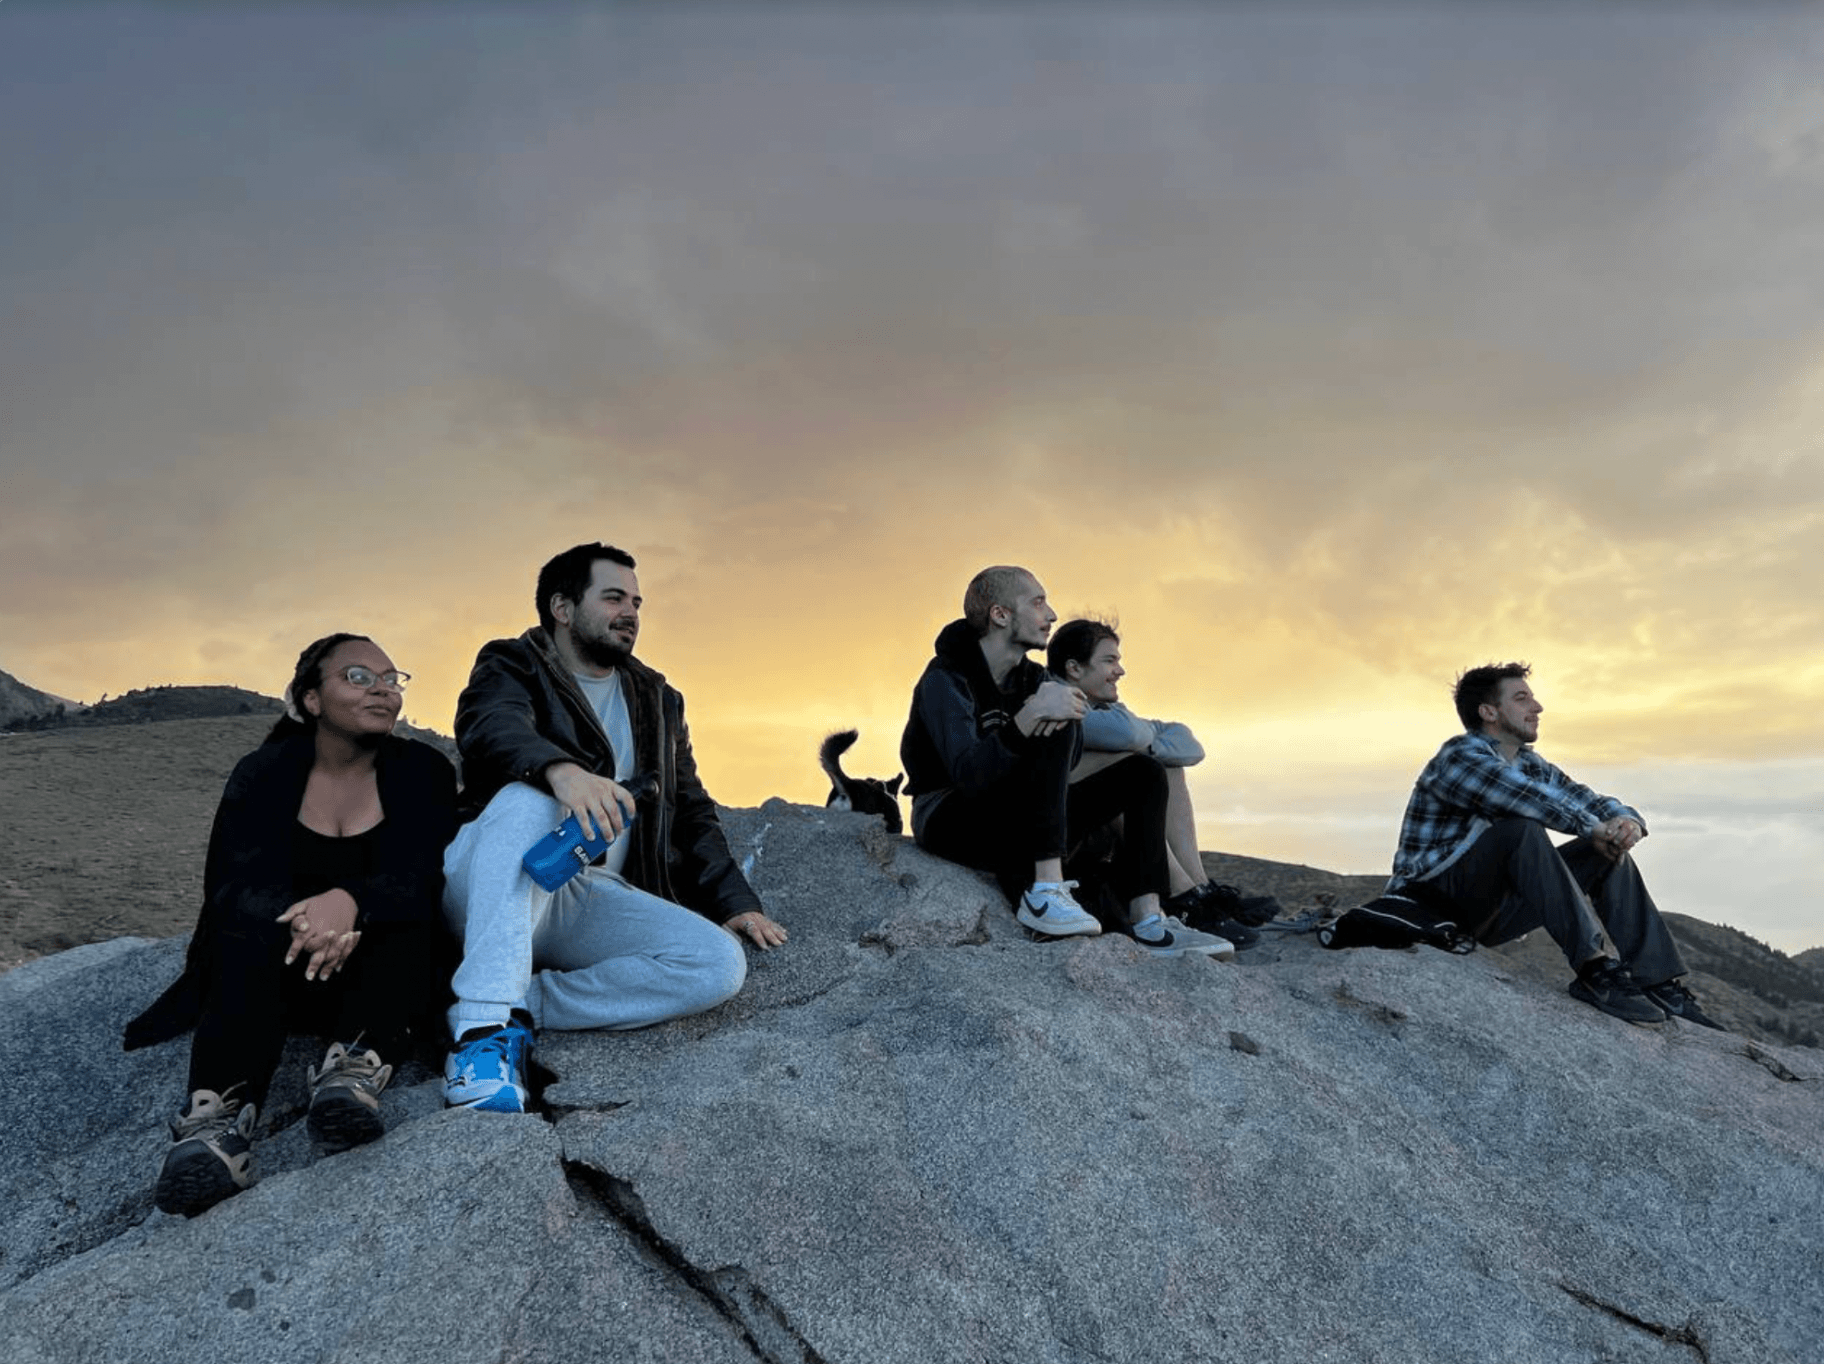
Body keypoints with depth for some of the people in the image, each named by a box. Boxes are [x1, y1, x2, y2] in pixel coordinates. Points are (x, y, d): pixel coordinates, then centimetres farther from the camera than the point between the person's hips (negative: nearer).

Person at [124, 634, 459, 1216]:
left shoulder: (422, 771, -2)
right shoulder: (265, 773, 1)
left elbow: (425, 881, -15)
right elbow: (229, 884, -13)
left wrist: (351, 901, -39)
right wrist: (305, 920, -37)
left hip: (385, 975, 0)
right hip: (275, 976, 1)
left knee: (406, 911, -29)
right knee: (253, 917, -29)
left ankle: (354, 1072, -48)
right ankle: (218, 1119, -45)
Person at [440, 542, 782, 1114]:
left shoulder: (657, 700, 19)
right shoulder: (512, 668, 5)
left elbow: (691, 811, 20)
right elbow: (491, 730, -20)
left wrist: (735, 901, 6)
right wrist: (561, 769, -43)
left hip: (594, 898, 4)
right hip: (491, 891, -4)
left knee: (721, 963, -21)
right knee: (529, 795, -35)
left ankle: (521, 1006, -18)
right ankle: (483, 1024, -37)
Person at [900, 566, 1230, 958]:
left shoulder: (1031, 677, 8)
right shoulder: (945, 680, -16)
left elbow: (1068, 759, -6)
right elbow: (967, 775, -31)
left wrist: (1064, 708, -28)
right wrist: (1032, 714, -41)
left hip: (1013, 822, 8)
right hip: (949, 820, -8)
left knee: (1141, 772, -3)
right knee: (1054, 732, -29)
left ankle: (1148, 923, -17)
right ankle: (1044, 893, -36)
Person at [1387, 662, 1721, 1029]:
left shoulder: (1531, 765, 14)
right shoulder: (1459, 757, -14)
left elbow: (1596, 804, 9)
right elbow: (1530, 799, -30)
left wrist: (1628, 823, -13)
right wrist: (1596, 829, -21)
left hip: (1486, 913, 9)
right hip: (1432, 902, -9)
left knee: (1610, 854, 2)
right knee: (1521, 830, -32)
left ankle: (1661, 985, -4)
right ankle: (1594, 968, -33)